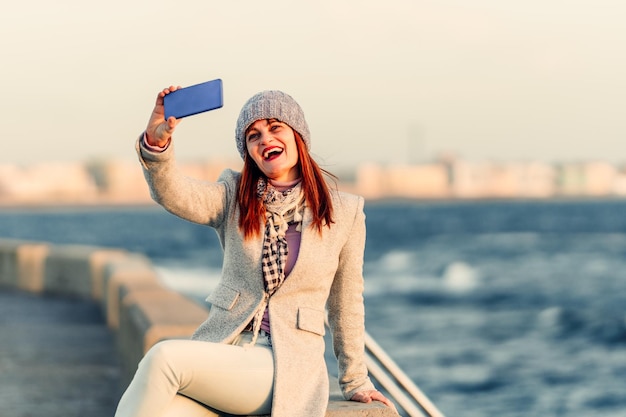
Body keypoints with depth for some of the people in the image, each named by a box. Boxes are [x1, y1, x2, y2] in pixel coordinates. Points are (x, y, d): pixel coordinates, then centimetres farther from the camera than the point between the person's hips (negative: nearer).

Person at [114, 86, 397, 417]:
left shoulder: (344, 213, 5)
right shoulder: (233, 196, 9)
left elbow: (346, 304, 14)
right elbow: (174, 194, -12)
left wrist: (355, 382, 21)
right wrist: (156, 142, -32)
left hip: (287, 363, -2)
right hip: (220, 349, 2)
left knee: (165, 358, -29)